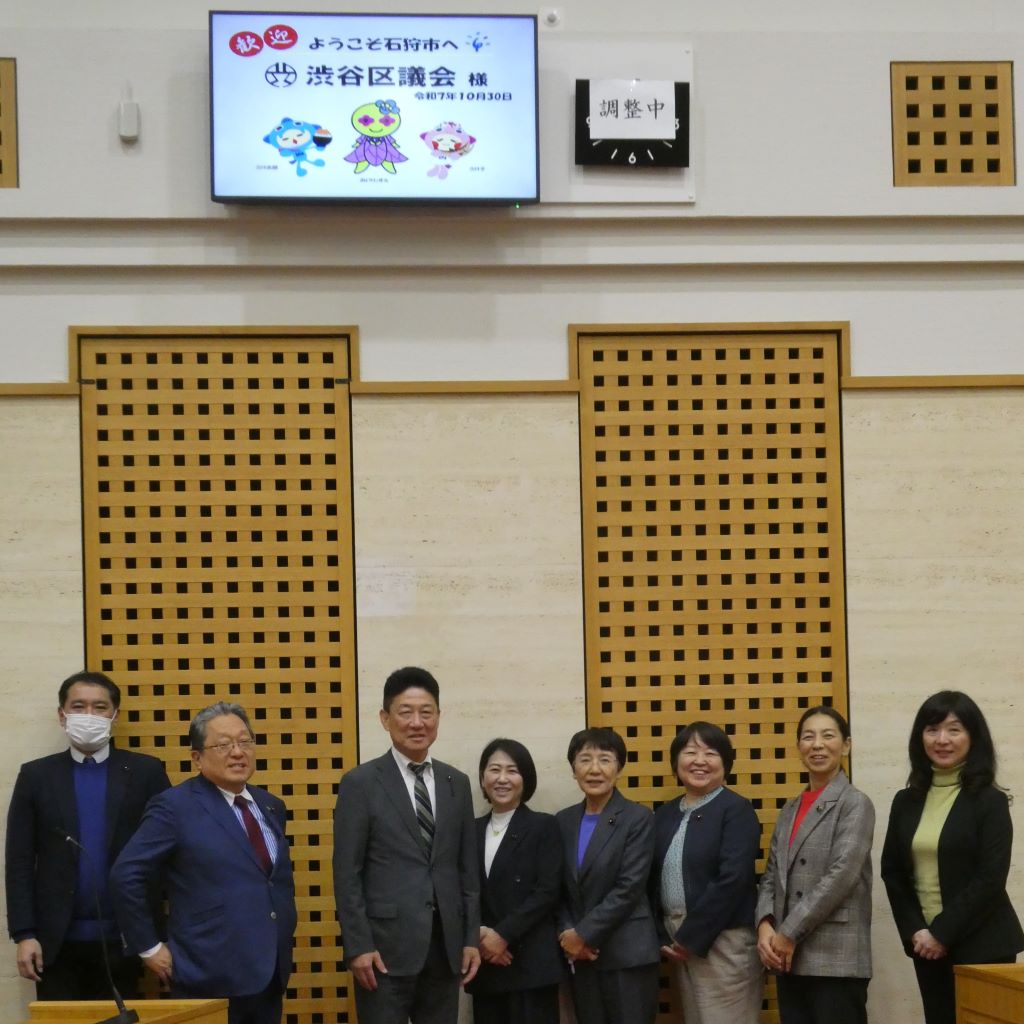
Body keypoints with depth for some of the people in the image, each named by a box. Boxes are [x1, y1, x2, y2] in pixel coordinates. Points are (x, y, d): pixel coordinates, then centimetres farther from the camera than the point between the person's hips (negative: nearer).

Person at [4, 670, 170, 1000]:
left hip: (123, 938, 0)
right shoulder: (36, 775, 5)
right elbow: (20, 862, 3)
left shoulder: (145, 772, 3)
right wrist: (24, 934, -4)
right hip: (57, 940, 1)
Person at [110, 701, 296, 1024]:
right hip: (210, 979, -6)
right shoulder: (175, 807, -8)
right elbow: (125, 876, -12)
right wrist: (149, 947, -9)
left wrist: (284, 941, 14)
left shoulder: (271, 807, 14)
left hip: (269, 975, 7)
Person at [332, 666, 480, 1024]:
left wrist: (471, 938, 8)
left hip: (446, 945, 4)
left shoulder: (456, 783, 12)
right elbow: (347, 873, -5)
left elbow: (467, 869, 14)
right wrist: (358, 946, -11)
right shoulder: (361, 783, -2)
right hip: (386, 944, -4)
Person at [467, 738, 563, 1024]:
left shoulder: (543, 826, 1)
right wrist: (479, 936, -9)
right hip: (485, 963, 4)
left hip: (531, 962, -4)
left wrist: (503, 934, -13)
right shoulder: (472, 830, 14)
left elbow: (548, 891, -8)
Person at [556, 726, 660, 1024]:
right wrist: (568, 934, -6)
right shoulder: (564, 821, 11)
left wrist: (583, 934, -13)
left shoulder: (638, 819, -5)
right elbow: (559, 888, 11)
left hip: (627, 953, -5)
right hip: (580, 954, 5)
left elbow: (629, 888, -12)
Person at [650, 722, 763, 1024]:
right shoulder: (665, 815, 12)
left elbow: (732, 880, -16)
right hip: (680, 944, 6)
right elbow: (653, 880, 11)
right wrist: (663, 938, -1)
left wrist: (692, 938, -14)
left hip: (724, 943, -6)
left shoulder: (737, 810, -7)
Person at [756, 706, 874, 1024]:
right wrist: (765, 925, -6)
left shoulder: (855, 804, -3)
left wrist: (789, 933, -13)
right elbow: (771, 877, 14)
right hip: (788, 959, 6)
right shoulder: (790, 811, 18)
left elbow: (842, 874, -14)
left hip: (836, 959, -6)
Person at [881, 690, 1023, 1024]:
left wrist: (942, 933, -14)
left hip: (981, 945, -4)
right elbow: (892, 872, 8)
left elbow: (990, 879, -11)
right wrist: (914, 930, -6)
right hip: (927, 945, 4)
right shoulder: (906, 801, 9)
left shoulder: (989, 801, -5)